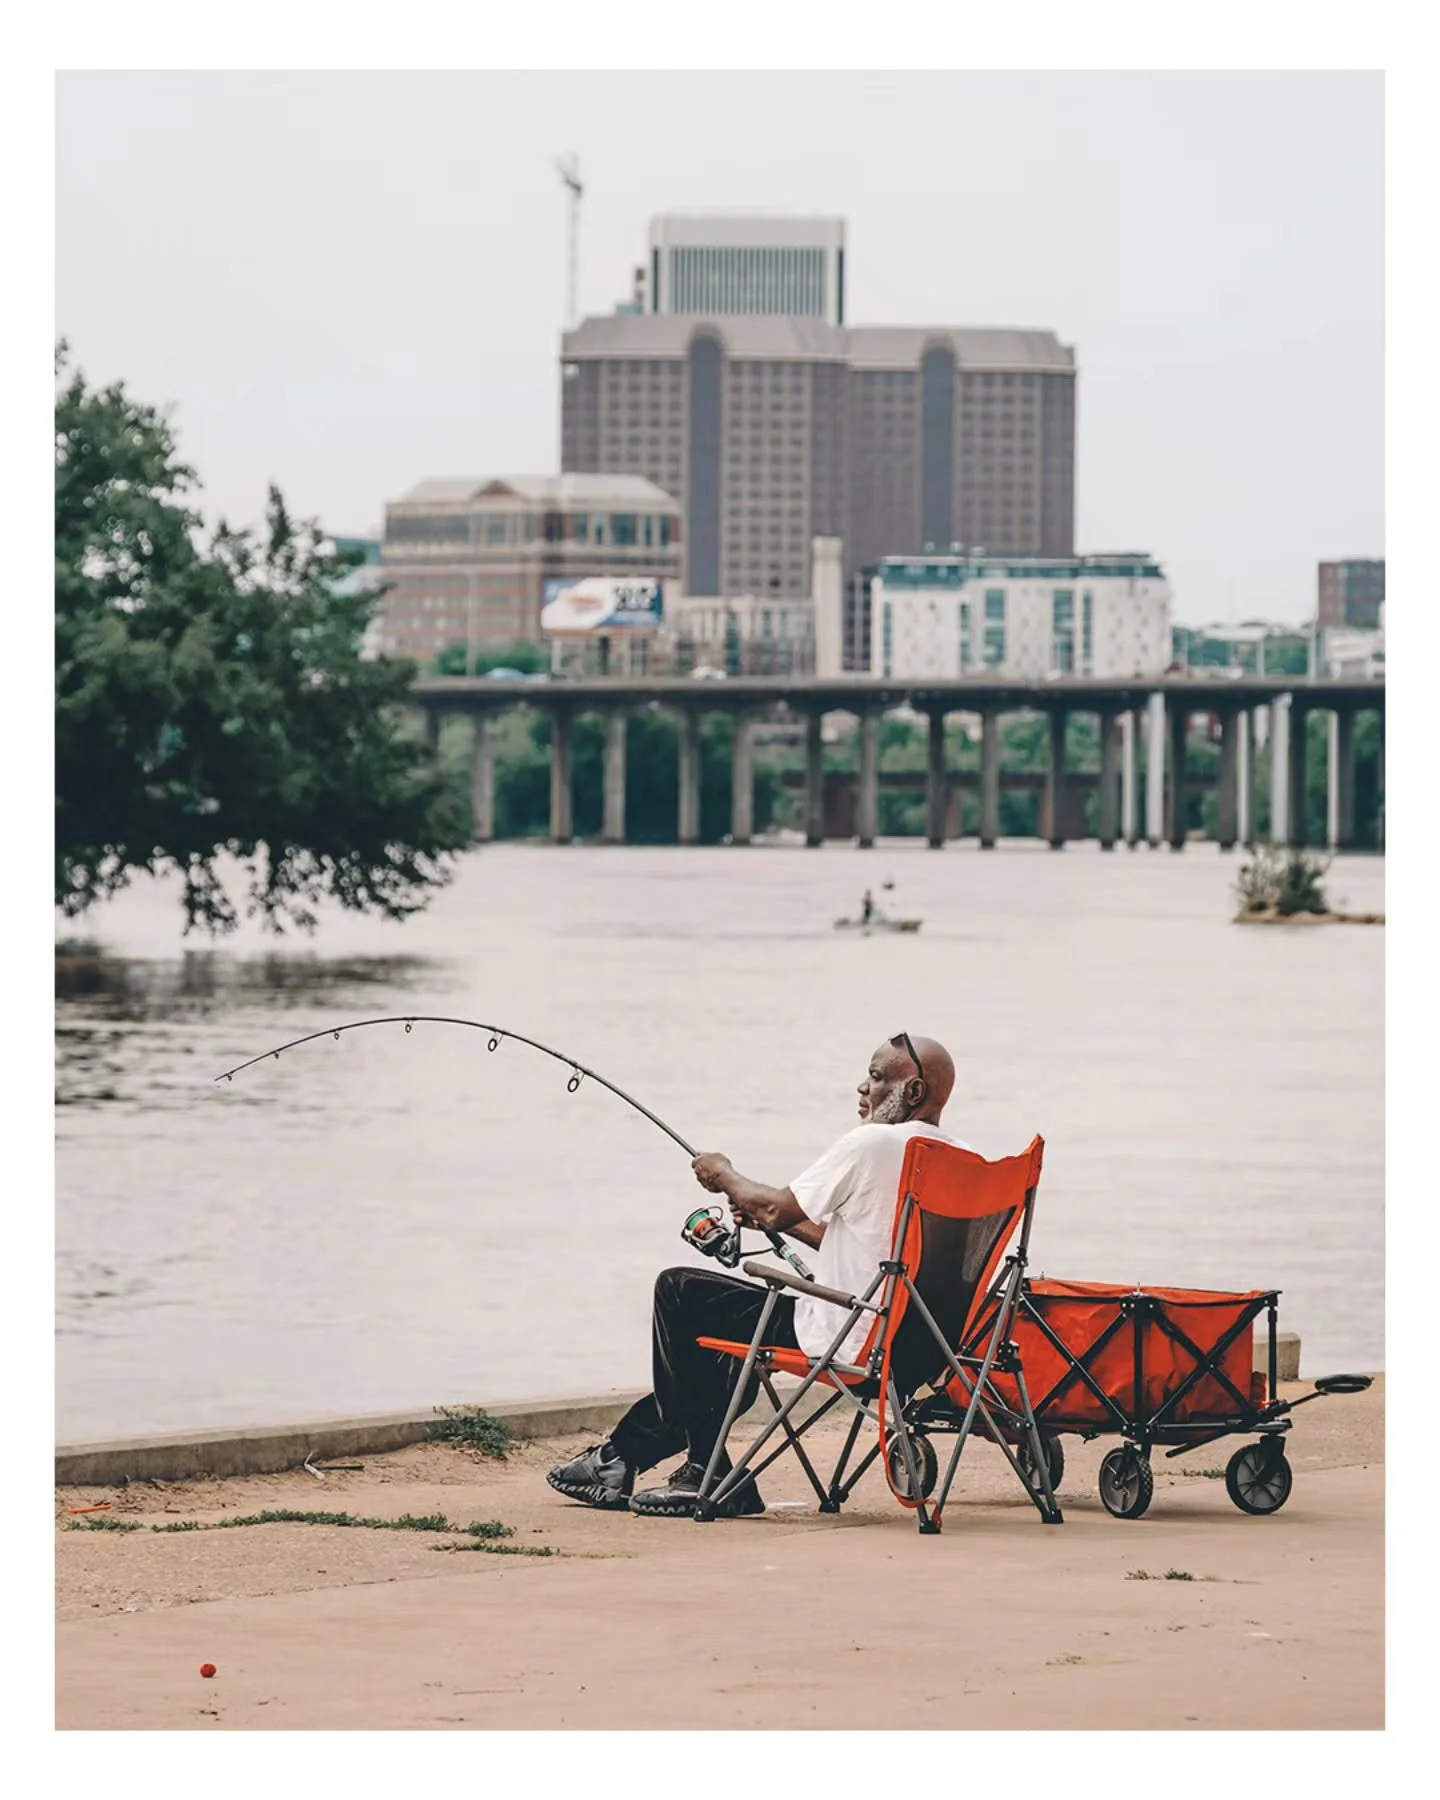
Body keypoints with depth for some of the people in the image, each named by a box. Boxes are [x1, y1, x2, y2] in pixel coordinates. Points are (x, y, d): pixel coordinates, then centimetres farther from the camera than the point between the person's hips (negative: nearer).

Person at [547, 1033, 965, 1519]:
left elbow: (776, 1209, -10)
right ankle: (625, 1454, 30)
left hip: (841, 1340, -9)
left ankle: (707, 1470, 10)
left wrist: (725, 1176, 10)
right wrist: (779, 1219, 22)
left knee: (678, 1292, 5)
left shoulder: (872, 1143, -18)